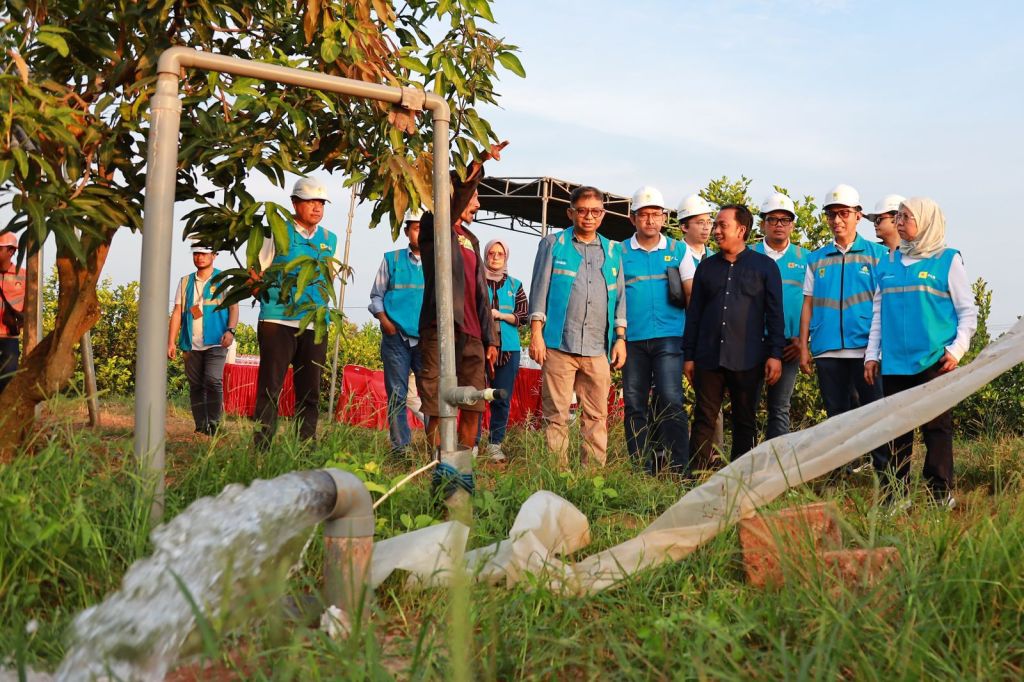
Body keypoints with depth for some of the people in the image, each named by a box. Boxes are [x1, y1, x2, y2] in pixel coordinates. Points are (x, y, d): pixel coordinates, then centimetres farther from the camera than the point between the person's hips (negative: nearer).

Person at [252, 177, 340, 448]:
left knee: (310, 392, 6)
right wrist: (271, 291, -5)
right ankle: (261, 449, -2)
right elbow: (256, 273, 6)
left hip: (315, 325, 4)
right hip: (277, 321, -4)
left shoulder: (329, 239, 14)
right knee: (270, 389, -5)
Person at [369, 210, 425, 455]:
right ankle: (400, 448, 9)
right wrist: (384, 320, -5)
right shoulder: (391, 260, 10)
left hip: (429, 339, 0)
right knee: (397, 395, 3)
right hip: (396, 337, 0)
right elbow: (376, 295, 11)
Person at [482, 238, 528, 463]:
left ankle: (495, 443, 8)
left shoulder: (514, 285, 15)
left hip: (508, 349, 2)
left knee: (502, 398, 1)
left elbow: (524, 316, 8)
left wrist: (499, 315, -6)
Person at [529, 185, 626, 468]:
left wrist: (620, 338, 9)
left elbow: (619, 297, 18)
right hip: (558, 345, -3)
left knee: (597, 416, 3)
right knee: (556, 415, -1)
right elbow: (539, 289, 4)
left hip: (598, 349, 3)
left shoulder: (613, 251, 18)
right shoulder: (553, 244, 8)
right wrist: (536, 333, -4)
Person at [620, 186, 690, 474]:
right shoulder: (620, 252, 9)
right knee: (634, 405, 3)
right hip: (632, 339, 2)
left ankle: (680, 469, -8)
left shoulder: (678, 250, 10)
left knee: (670, 401, -12)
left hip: (668, 336, -1)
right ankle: (642, 470, 10)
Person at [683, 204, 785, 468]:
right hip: (708, 357, 2)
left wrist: (775, 354, -5)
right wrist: (688, 355, 8)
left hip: (747, 359, -2)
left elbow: (775, 314, 2)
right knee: (704, 420, 1)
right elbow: (693, 314, 13)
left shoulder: (765, 266, 6)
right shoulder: (706, 267, 13)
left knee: (745, 422, 5)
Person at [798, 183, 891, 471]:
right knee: (836, 413, 9)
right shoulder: (816, 259, 12)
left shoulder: (877, 254, 5)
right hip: (827, 349, 3)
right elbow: (808, 304, 11)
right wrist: (804, 346, 5)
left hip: (865, 347, -3)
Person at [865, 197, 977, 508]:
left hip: (934, 362, -4)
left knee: (936, 427, 0)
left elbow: (968, 311, 0)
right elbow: (877, 313, 16)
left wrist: (956, 350, -10)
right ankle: (896, 494, 13)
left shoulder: (948, 260, 1)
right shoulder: (888, 263, 12)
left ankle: (942, 494, 8)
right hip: (894, 363, 4)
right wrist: (872, 354, 11)